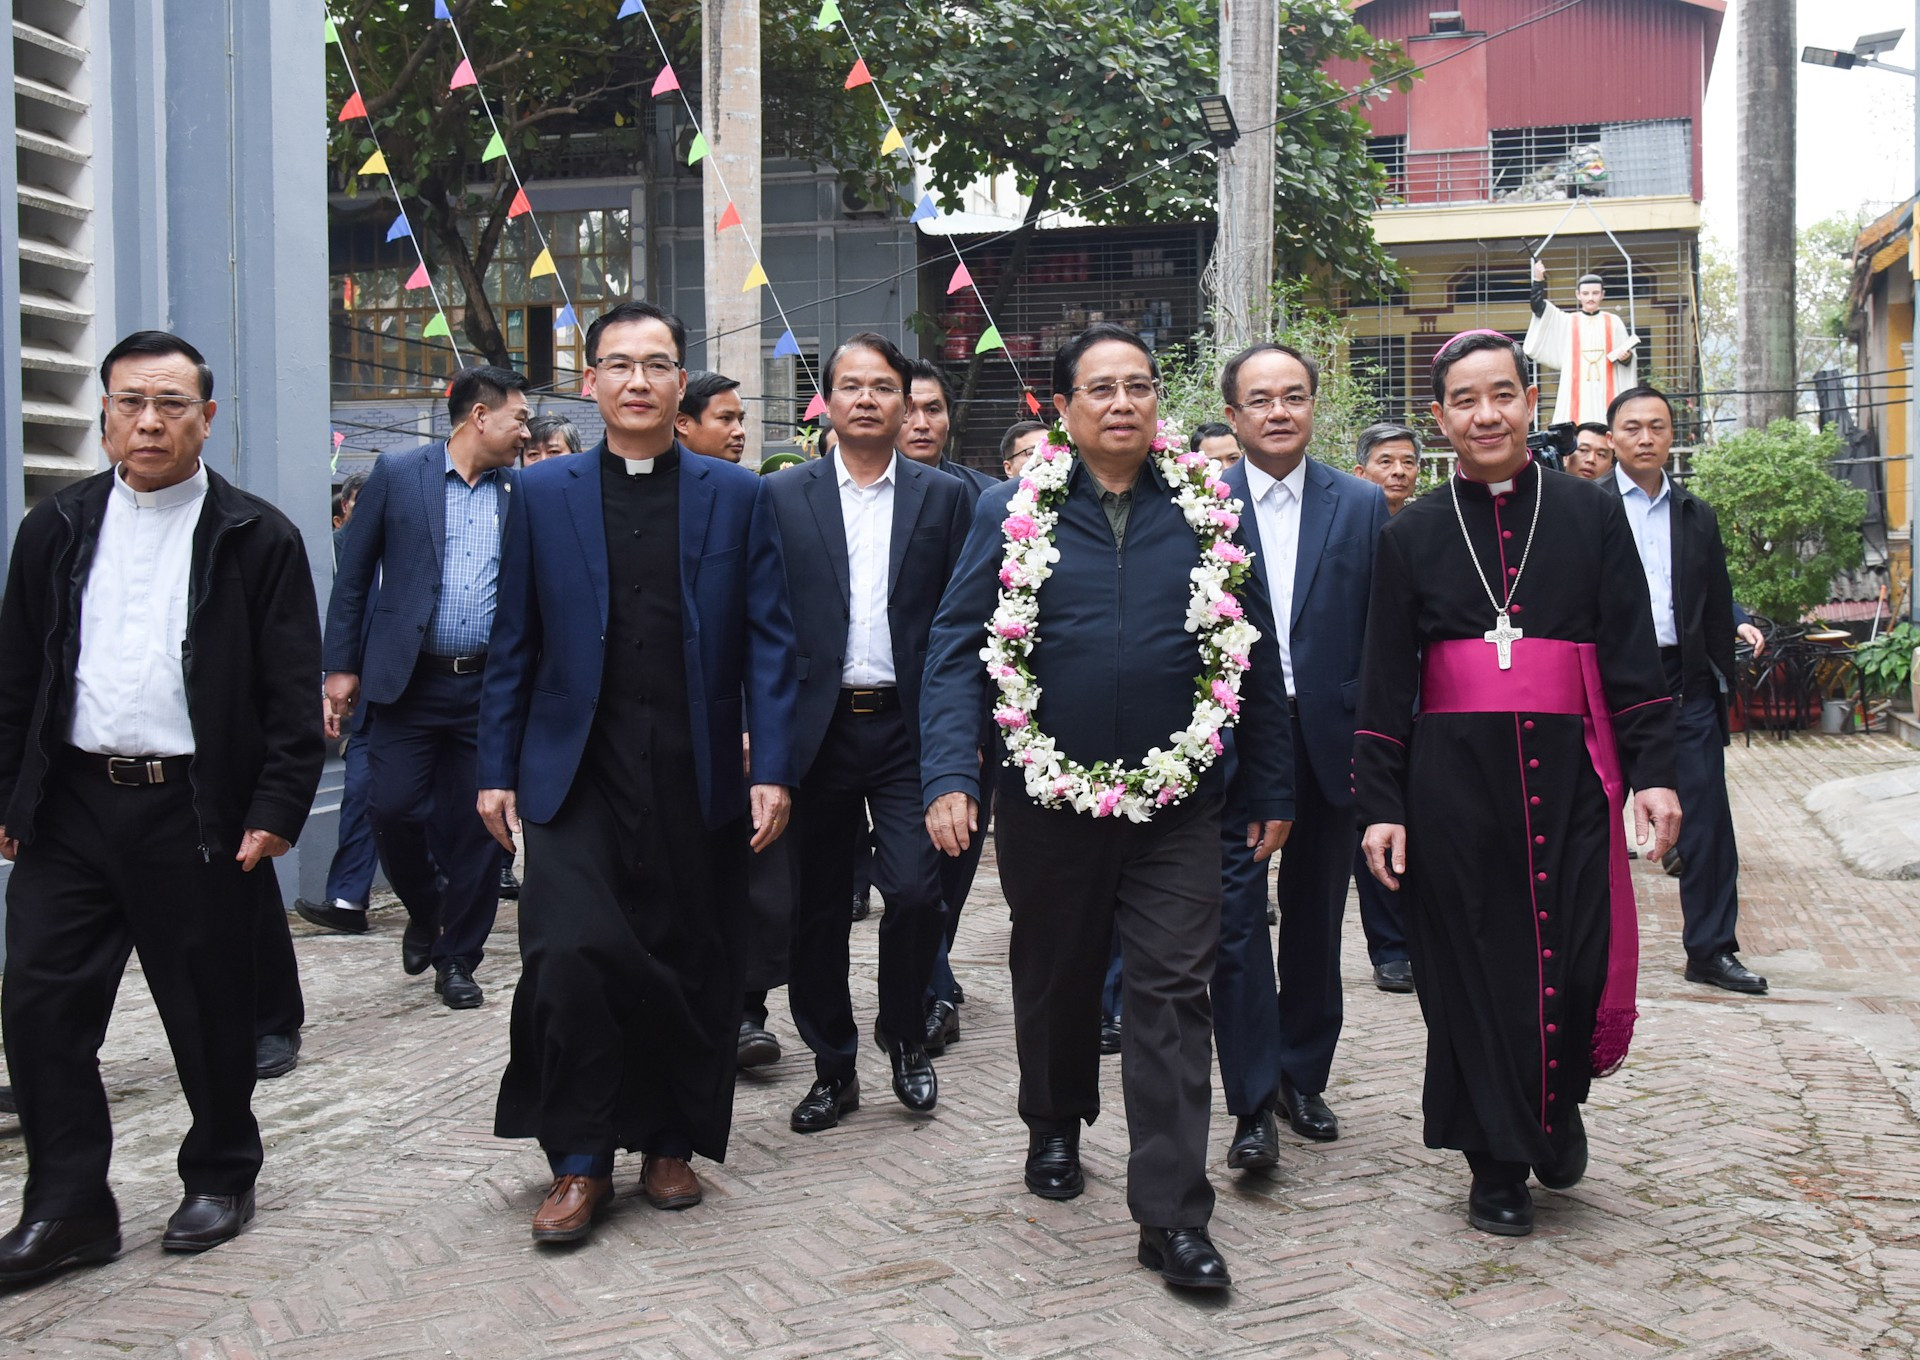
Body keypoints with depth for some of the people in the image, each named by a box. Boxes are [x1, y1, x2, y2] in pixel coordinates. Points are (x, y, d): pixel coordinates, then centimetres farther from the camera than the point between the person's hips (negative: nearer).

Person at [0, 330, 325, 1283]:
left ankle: (220, 1178, 27)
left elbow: (292, 693, -4)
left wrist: (278, 810, -11)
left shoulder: (257, 539, -1)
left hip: (198, 812, -3)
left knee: (210, 1008, 7)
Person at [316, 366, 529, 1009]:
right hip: (408, 682, -2)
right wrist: (341, 667, -1)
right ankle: (425, 910, 24)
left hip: (489, 687, 2)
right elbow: (353, 577, 4)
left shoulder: (522, 493, 8)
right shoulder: (397, 474, 2)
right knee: (393, 810, -6)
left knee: (476, 826, 3)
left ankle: (457, 958, 17)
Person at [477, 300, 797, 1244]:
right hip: (576, 775, 0)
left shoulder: (737, 495, 6)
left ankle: (670, 1143, 26)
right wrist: (498, 768, 3)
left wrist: (772, 767, -5)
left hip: (697, 776, 1)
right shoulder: (544, 494, 7)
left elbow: (768, 641, 2)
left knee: (691, 967, 7)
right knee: (568, 955, -10)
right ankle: (579, 1162, 6)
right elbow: (514, 643, 8)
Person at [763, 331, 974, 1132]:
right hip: (815, 728, 1)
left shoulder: (944, 498, 6)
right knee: (817, 908, 8)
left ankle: (904, 1034, 16)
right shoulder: (782, 498, 6)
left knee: (915, 890, -12)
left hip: (908, 727, -1)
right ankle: (833, 1067, 24)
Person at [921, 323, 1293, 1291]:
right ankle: (1054, 1129, 41)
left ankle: (1172, 1214, 3)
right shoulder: (1012, 514, 1)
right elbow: (957, 649, -3)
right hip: (1048, 800, 0)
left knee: (1173, 996, -2)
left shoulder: (1209, 513, 4)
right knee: (1055, 980, 17)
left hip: (1178, 807, 0)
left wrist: (1272, 788, 6)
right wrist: (949, 777, -14)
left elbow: (1255, 655, 7)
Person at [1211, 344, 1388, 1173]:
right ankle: (1254, 1103, 1)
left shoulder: (1362, 506, 5)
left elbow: (1383, 632, 5)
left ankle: (1303, 1077, 27)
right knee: (1236, 920, -5)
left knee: (1316, 918, 12)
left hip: (1329, 742, 3)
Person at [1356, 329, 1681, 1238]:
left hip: (1568, 770, 0)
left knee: (1580, 959, -3)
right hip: (1453, 778, 0)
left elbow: (1634, 655, 5)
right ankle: (1497, 1162, 19)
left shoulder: (1591, 515, 7)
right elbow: (1385, 681, 5)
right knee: (1472, 966, 4)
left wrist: (1653, 772, -4)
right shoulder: (1412, 536, 7)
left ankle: (1557, 1107, 29)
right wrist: (1380, 804, -1)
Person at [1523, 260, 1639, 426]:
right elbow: (1539, 307, 0)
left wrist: (1625, 356, -9)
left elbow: (1627, 352, 14)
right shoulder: (1567, 321, 10)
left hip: (1605, 392, 0)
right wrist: (1538, 281, -13)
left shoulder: (1613, 322, 10)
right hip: (1577, 391, 0)